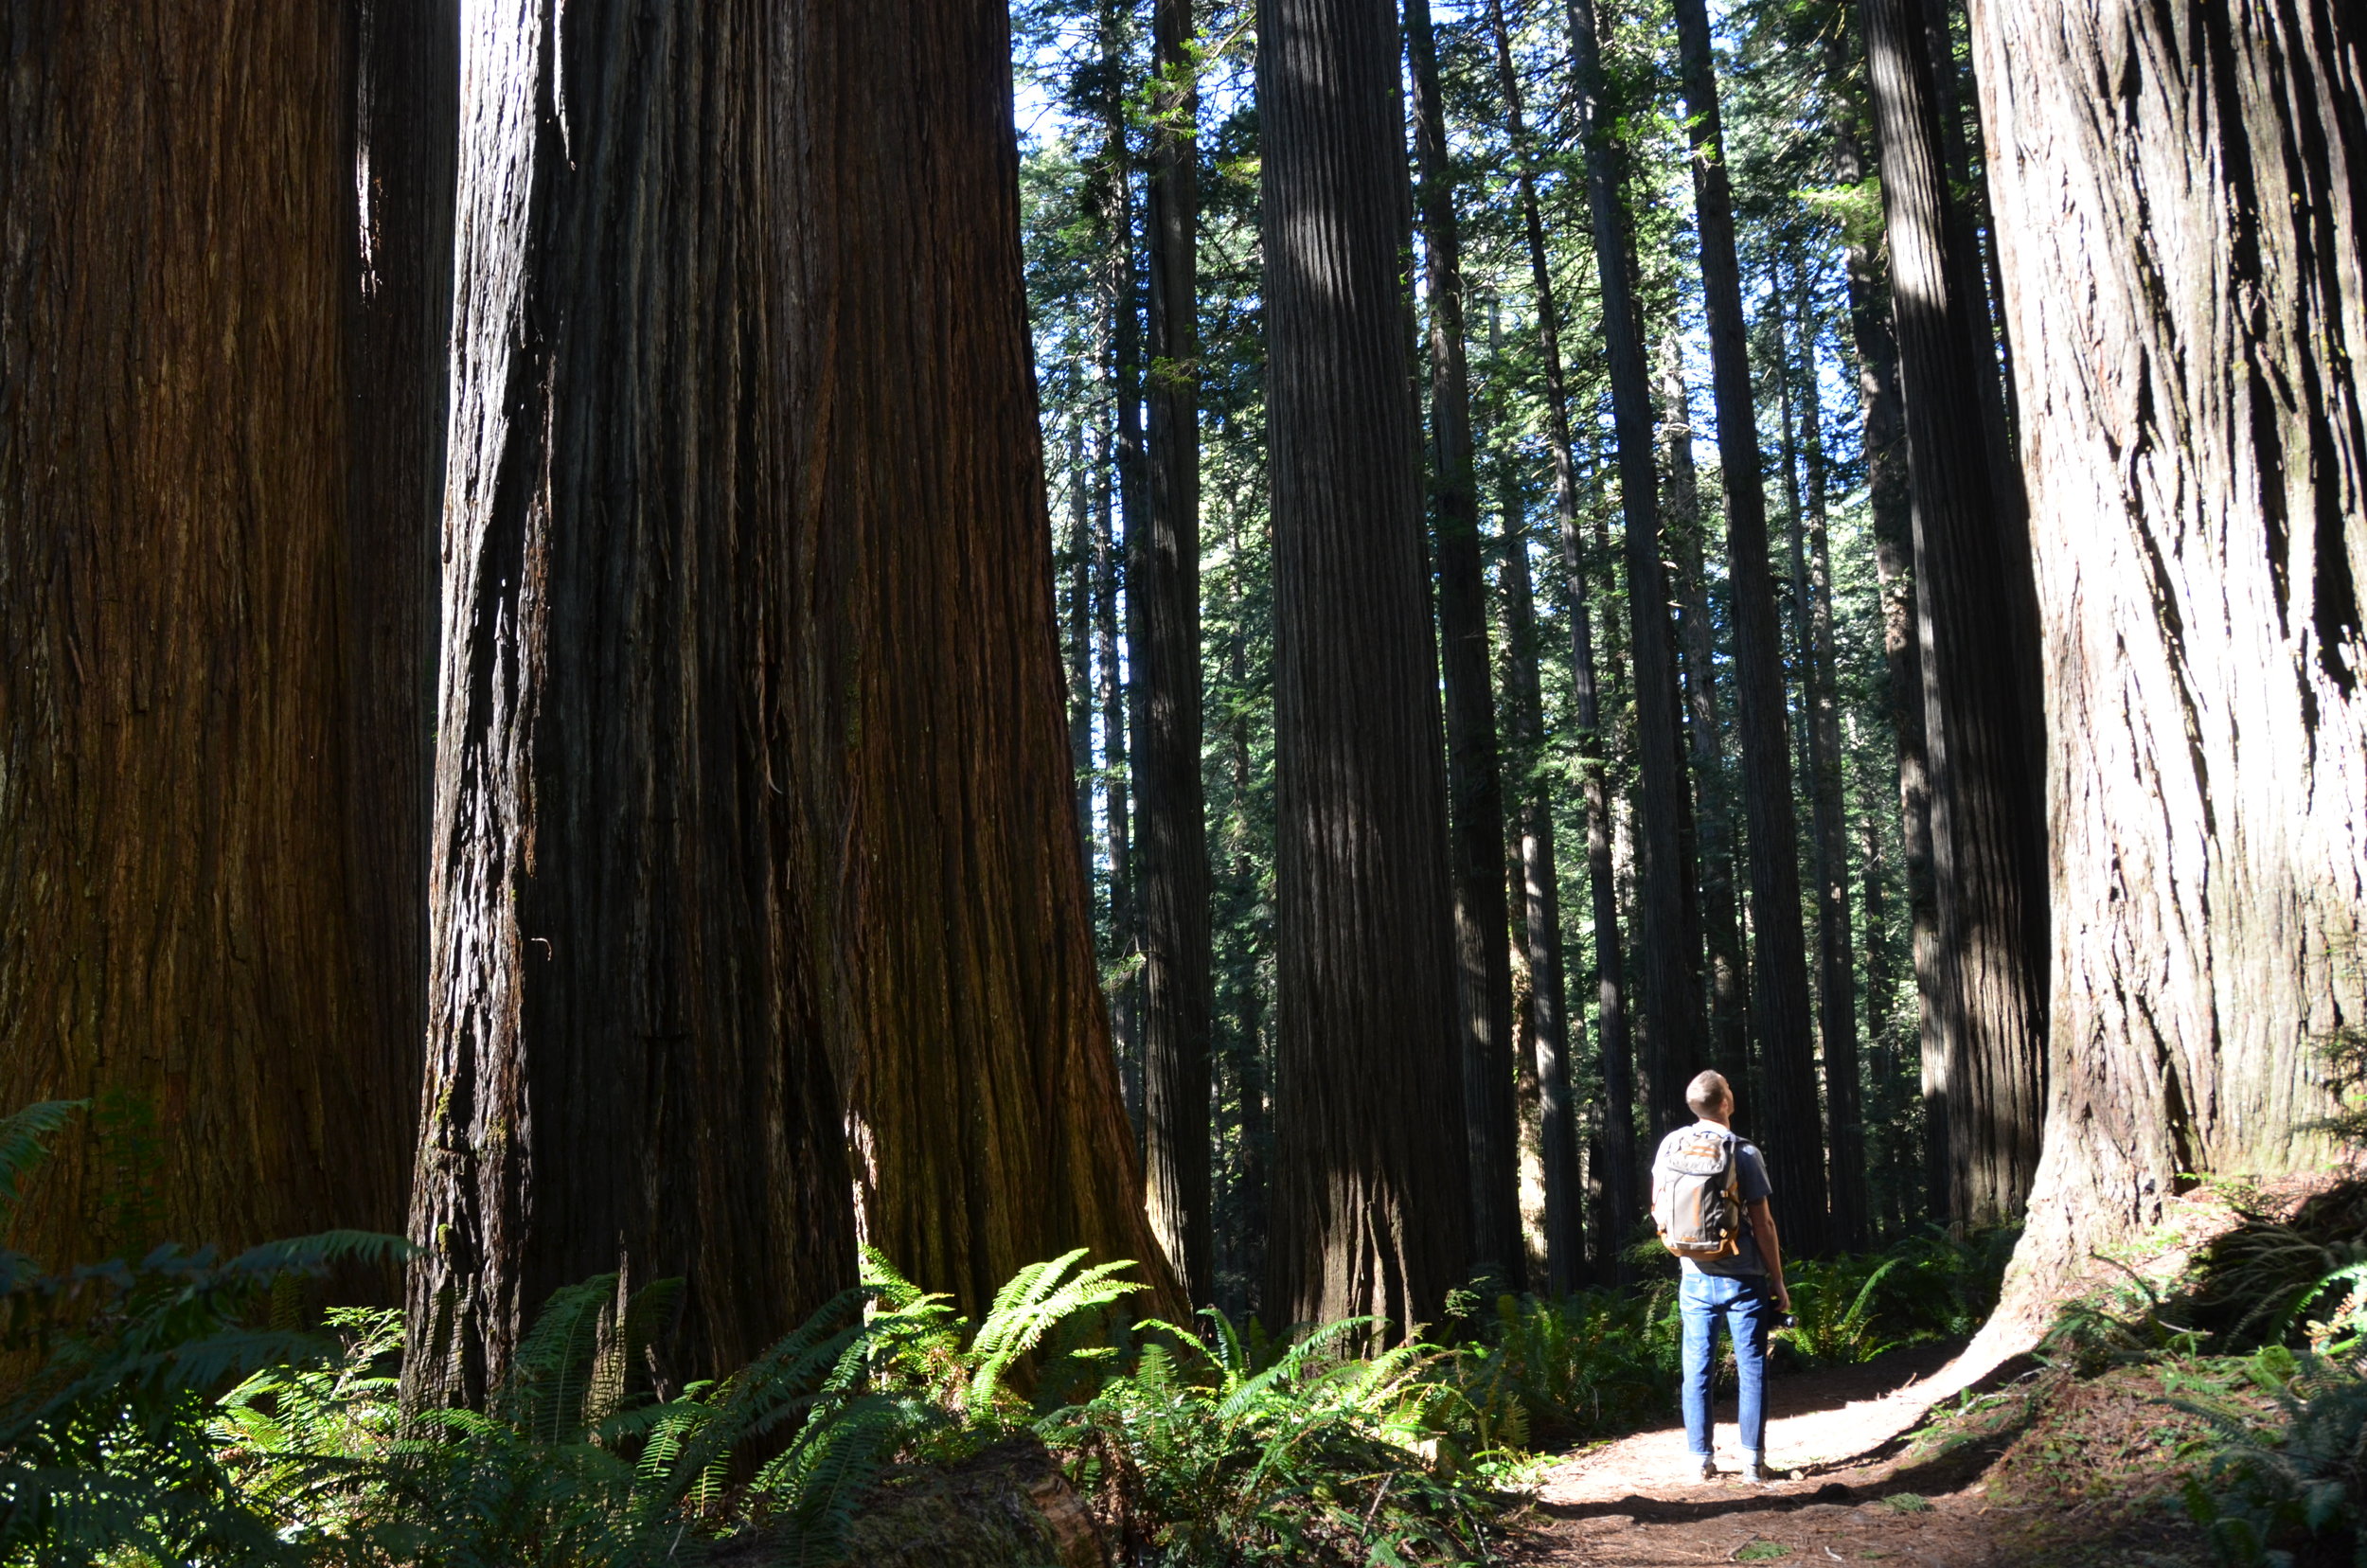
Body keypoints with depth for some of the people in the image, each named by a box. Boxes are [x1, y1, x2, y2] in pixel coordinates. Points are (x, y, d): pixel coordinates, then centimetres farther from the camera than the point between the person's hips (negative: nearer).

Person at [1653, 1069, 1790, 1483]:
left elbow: (1659, 1206, 9)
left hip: (1695, 1278, 3)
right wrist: (1778, 1282, -1)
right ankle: (1753, 1460, 6)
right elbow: (1763, 1224, -9)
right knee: (1751, 1368, 5)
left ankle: (1700, 1460, 11)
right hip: (1743, 1277, -3)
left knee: (1697, 1370, 8)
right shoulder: (1745, 1154, -10)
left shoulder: (1672, 1144, 0)